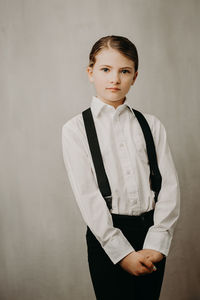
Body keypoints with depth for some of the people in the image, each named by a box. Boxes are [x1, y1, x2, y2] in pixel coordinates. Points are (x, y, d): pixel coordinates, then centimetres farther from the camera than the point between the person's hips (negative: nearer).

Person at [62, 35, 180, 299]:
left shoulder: (152, 125, 5)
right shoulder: (75, 129, -2)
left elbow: (170, 184, 0)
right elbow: (87, 195, -8)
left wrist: (156, 242, -11)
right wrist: (123, 252, -13)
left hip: (152, 231, 3)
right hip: (106, 233, -2)